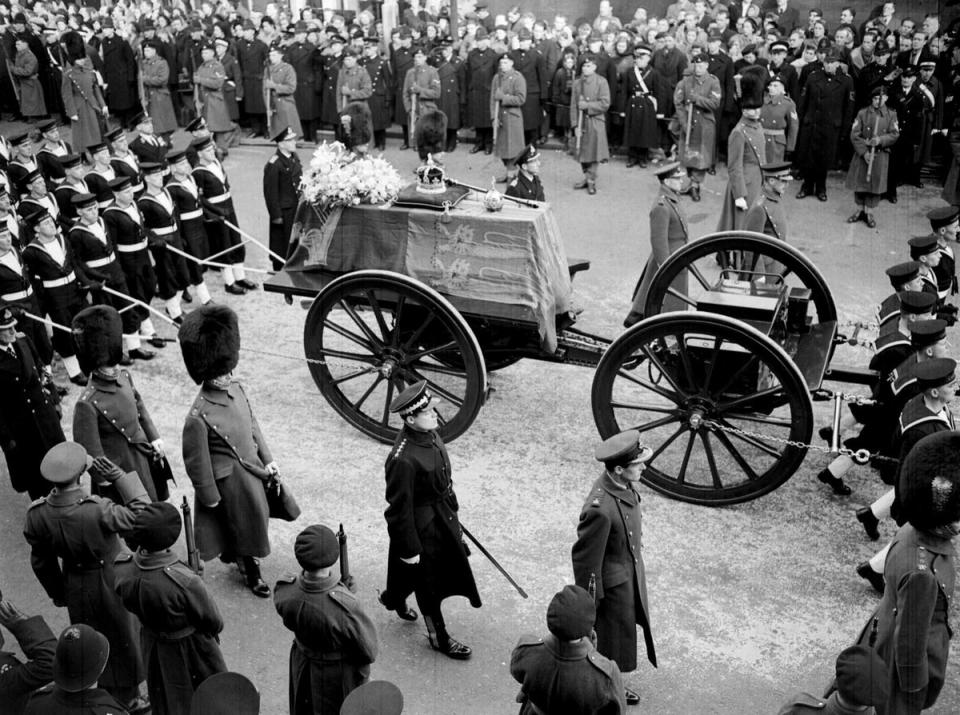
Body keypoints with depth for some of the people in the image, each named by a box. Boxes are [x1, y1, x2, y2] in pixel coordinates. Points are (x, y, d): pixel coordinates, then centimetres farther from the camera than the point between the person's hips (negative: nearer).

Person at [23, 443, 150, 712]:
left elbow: (41, 562, -4)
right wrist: (119, 476, -28)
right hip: (109, 581, -4)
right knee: (120, 638, 20)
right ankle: (126, 698, 41)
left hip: (74, 586, 4)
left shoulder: (37, 515, -19)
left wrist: (57, 593, 13)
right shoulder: (98, 511, -37)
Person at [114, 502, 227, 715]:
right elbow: (213, 623, -22)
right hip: (189, 648, -5)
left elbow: (131, 605, -1)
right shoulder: (185, 582, -40)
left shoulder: (121, 568, -23)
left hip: (151, 645, 5)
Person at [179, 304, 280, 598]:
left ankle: (233, 553, 52)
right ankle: (250, 572, 38)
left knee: (255, 517, 25)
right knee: (244, 524, 13)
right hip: (230, 480, -7)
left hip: (252, 469, 7)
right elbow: (197, 464, -20)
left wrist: (267, 460, 6)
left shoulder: (235, 388, -7)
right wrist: (212, 501, -11)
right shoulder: (199, 417, -29)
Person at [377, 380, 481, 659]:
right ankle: (438, 638, 35)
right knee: (429, 585, 13)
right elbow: (399, 509, -25)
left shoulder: (430, 434, -8)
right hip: (422, 526, -8)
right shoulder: (403, 460, -34)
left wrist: (452, 508, 20)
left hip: (442, 516, 8)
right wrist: (409, 549, -16)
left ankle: (394, 598, 58)